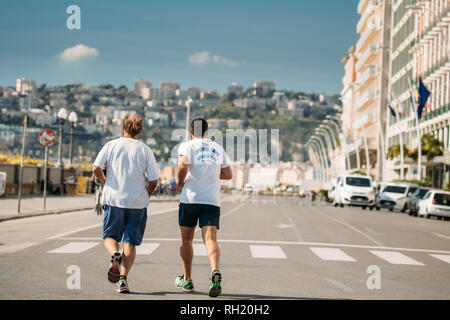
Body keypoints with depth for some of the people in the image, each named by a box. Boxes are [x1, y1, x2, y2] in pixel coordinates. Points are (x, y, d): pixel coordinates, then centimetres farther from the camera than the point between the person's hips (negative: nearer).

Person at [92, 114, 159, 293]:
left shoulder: (111, 145, 2)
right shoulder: (145, 150, 2)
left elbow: (96, 168, -7)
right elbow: (154, 180, -3)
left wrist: (104, 183, 12)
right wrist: (146, 195, 15)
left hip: (114, 199, 0)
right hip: (138, 202, 0)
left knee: (110, 236, 13)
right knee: (130, 243, 8)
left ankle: (115, 256, -18)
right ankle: (123, 277, -5)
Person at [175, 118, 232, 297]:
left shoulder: (187, 146, 1)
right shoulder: (218, 148, 14)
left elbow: (183, 165, -17)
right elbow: (228, 174, 17)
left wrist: (180, 183, -2)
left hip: (190, 198, -2)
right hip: (212, 201, 2)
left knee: (186, 239, 14)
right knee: (210, 239, -7)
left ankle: (187, 280, 20)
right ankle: (215, 271, -34)